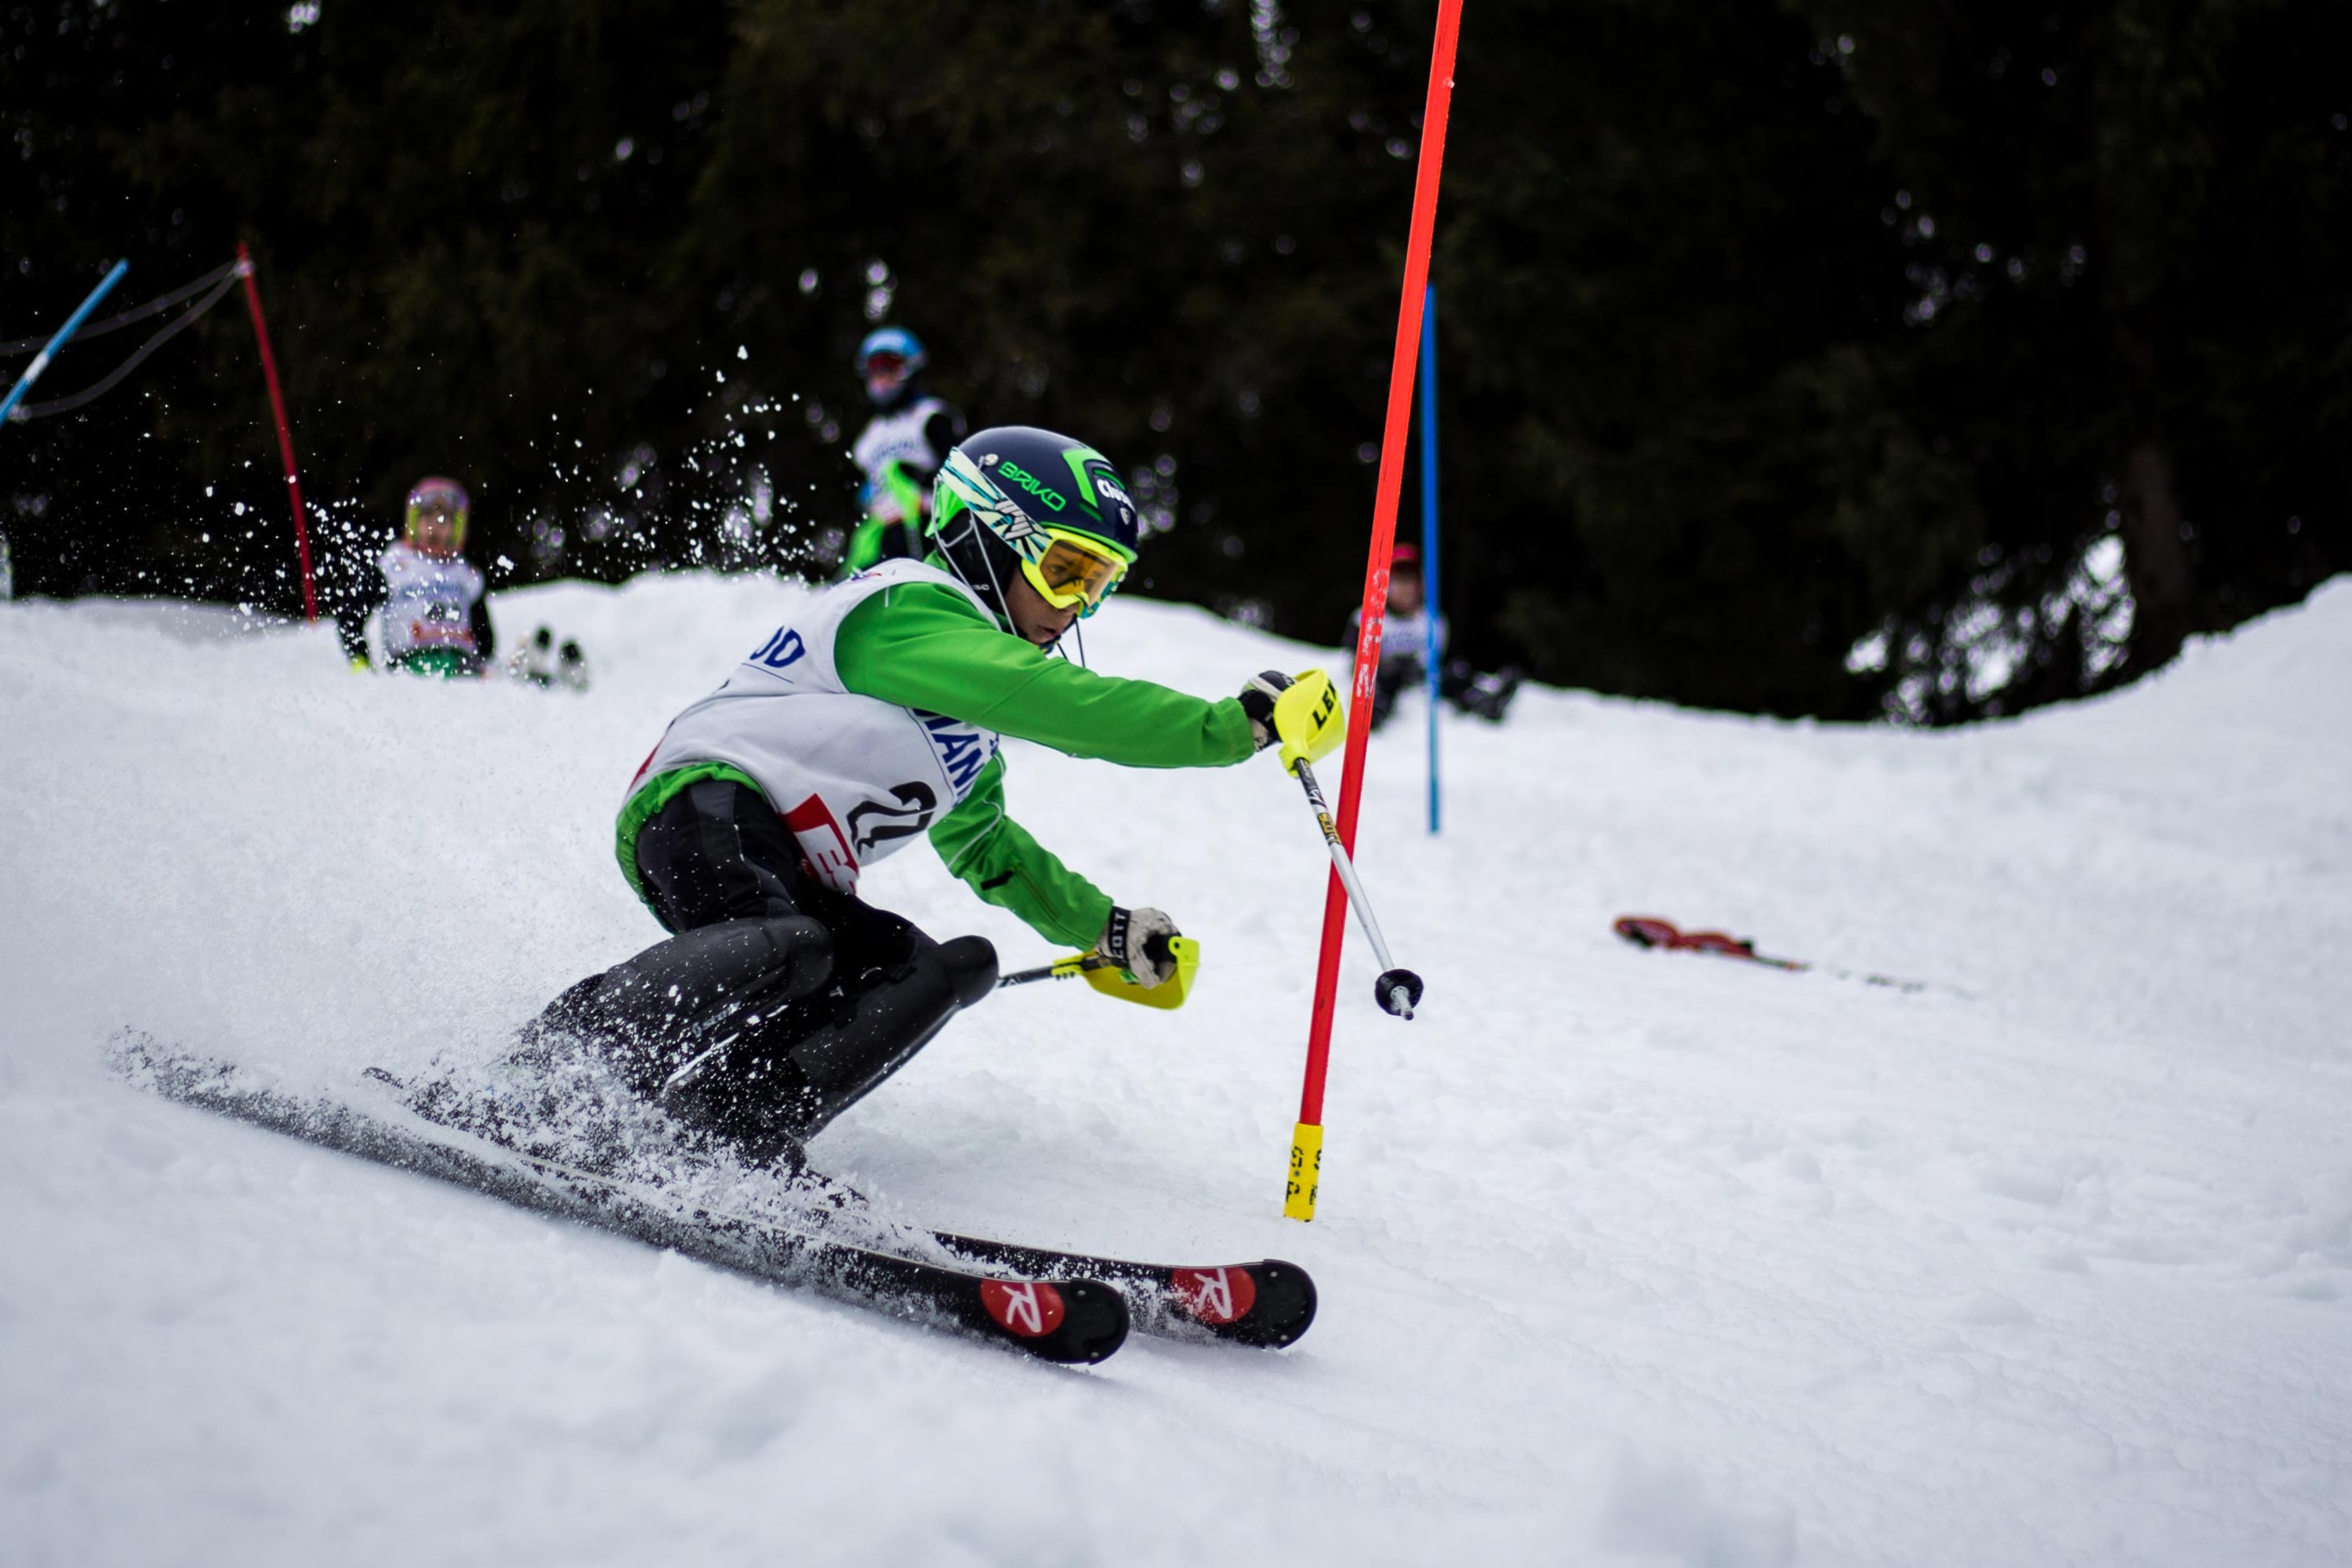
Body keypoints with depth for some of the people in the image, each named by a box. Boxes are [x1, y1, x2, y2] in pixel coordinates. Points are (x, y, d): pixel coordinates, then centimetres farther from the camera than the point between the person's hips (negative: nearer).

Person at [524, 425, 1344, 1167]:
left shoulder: (970, 721, 27)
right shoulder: (910, 607, -4)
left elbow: (983, 844, 41)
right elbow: (1059, 703, -18)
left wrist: (1105, 929, 35)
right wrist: (1240, 724, -19)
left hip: (786, 876, 10)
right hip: (707, 805, -10)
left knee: (941, 970, -11)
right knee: (792, 947, -38)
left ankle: (730, 1131, -27)